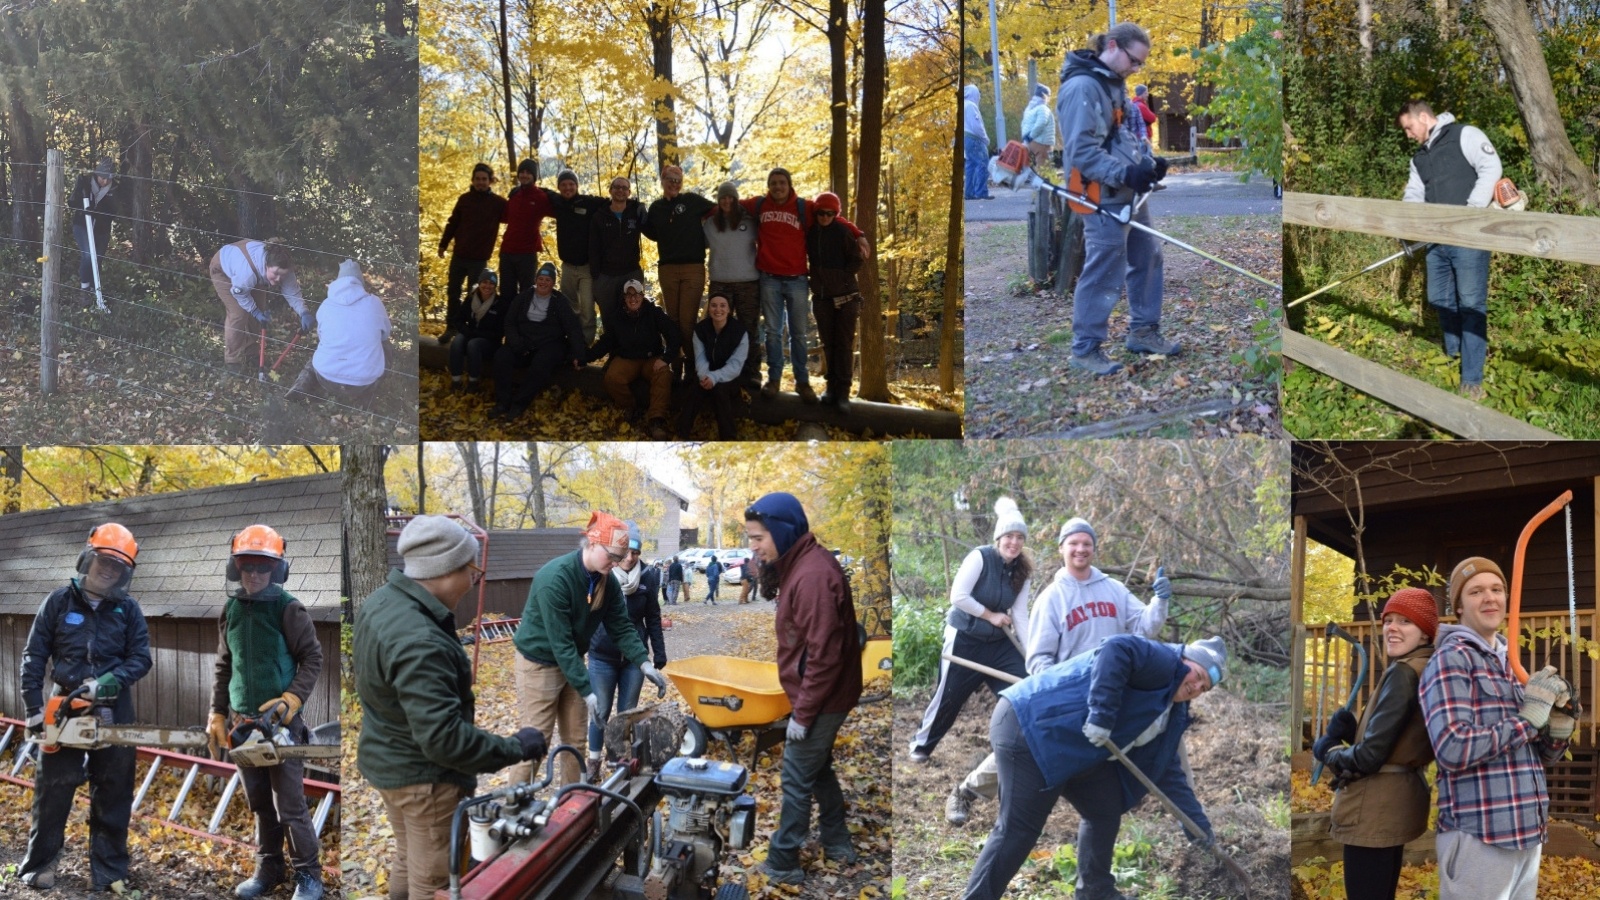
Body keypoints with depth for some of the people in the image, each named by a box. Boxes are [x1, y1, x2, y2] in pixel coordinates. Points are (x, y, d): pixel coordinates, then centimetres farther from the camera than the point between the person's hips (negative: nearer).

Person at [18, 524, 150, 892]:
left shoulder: (128, 609, 2)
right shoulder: (59, 602, -1)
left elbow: (141, 658, -2)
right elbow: (34, 656, -1)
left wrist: (109, 681, -19)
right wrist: (33, 707, -7)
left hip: (114, 712, 1)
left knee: (113, 793, 6)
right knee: (52, 789, 3)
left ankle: (109, 870, 14)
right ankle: (39, 864, 15)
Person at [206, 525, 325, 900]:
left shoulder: (288, 608, -8)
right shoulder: (231, 609, 7)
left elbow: (312, 658, -7)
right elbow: (223, 666, 14)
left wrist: (291, 700, -17)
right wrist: (217, 715, 12)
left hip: (280, 722, -5)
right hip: (243, 721, 5)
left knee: (290, 806, -3)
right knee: (260, 804, 12)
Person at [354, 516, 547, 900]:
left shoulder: (381, 601, -3)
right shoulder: (419, 643, -34)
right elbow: (443, 738, -35)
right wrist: (515, 748, -24)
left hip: (387, 759, 10)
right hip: (423, 775, -10)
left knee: (408, 859, 27)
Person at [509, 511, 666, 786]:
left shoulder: (608, 581, -7)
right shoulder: (555, 578, -30)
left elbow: (621, 627, -1)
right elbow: (560, 642, -29)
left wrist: (644, 663, -17)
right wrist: (587, 691, -30)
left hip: (571, 663, 7)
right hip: (539, 665, -7)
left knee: (575, 739, 11)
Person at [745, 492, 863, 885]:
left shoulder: (813, 575, -27)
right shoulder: (800, 564, 5)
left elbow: (824, 655, -28)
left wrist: (803, 713, -22)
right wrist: (803, 705, 18)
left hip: (821, 700, -10)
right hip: (823, 696, 10)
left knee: (796, 780, 2)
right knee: (818, 769, 22)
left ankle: (782, 865, 13)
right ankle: (837, 844, 35)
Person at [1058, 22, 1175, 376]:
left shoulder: (1115, 84, 14)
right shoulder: (1082, 87, -17)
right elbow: (1082, 151, -22)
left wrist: (1148, 163, 3)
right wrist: (1126, 173, -28)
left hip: (1130, 193, 10)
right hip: (1104, 199, -10)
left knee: (1148, 258, 17)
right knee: (1104, 273, -6)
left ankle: (1143, 331, 30)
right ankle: (1085, 349, 3)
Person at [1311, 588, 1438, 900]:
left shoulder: (1404, 673, -18)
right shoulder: (1429, 670, 12)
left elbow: (1370, 755, -21)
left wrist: (1326, 750, -3)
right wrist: (1349, 731, 0)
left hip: (1375, 807, -10)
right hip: (1398, 798, 10)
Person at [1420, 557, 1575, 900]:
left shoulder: (1510, 665, 16)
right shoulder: (1450, 660, -9)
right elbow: (1452, 748, -23)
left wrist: (1559, 724, -1)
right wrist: (1527, 719, -16)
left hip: (1525, 832, 8)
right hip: (1479, 837, -8)